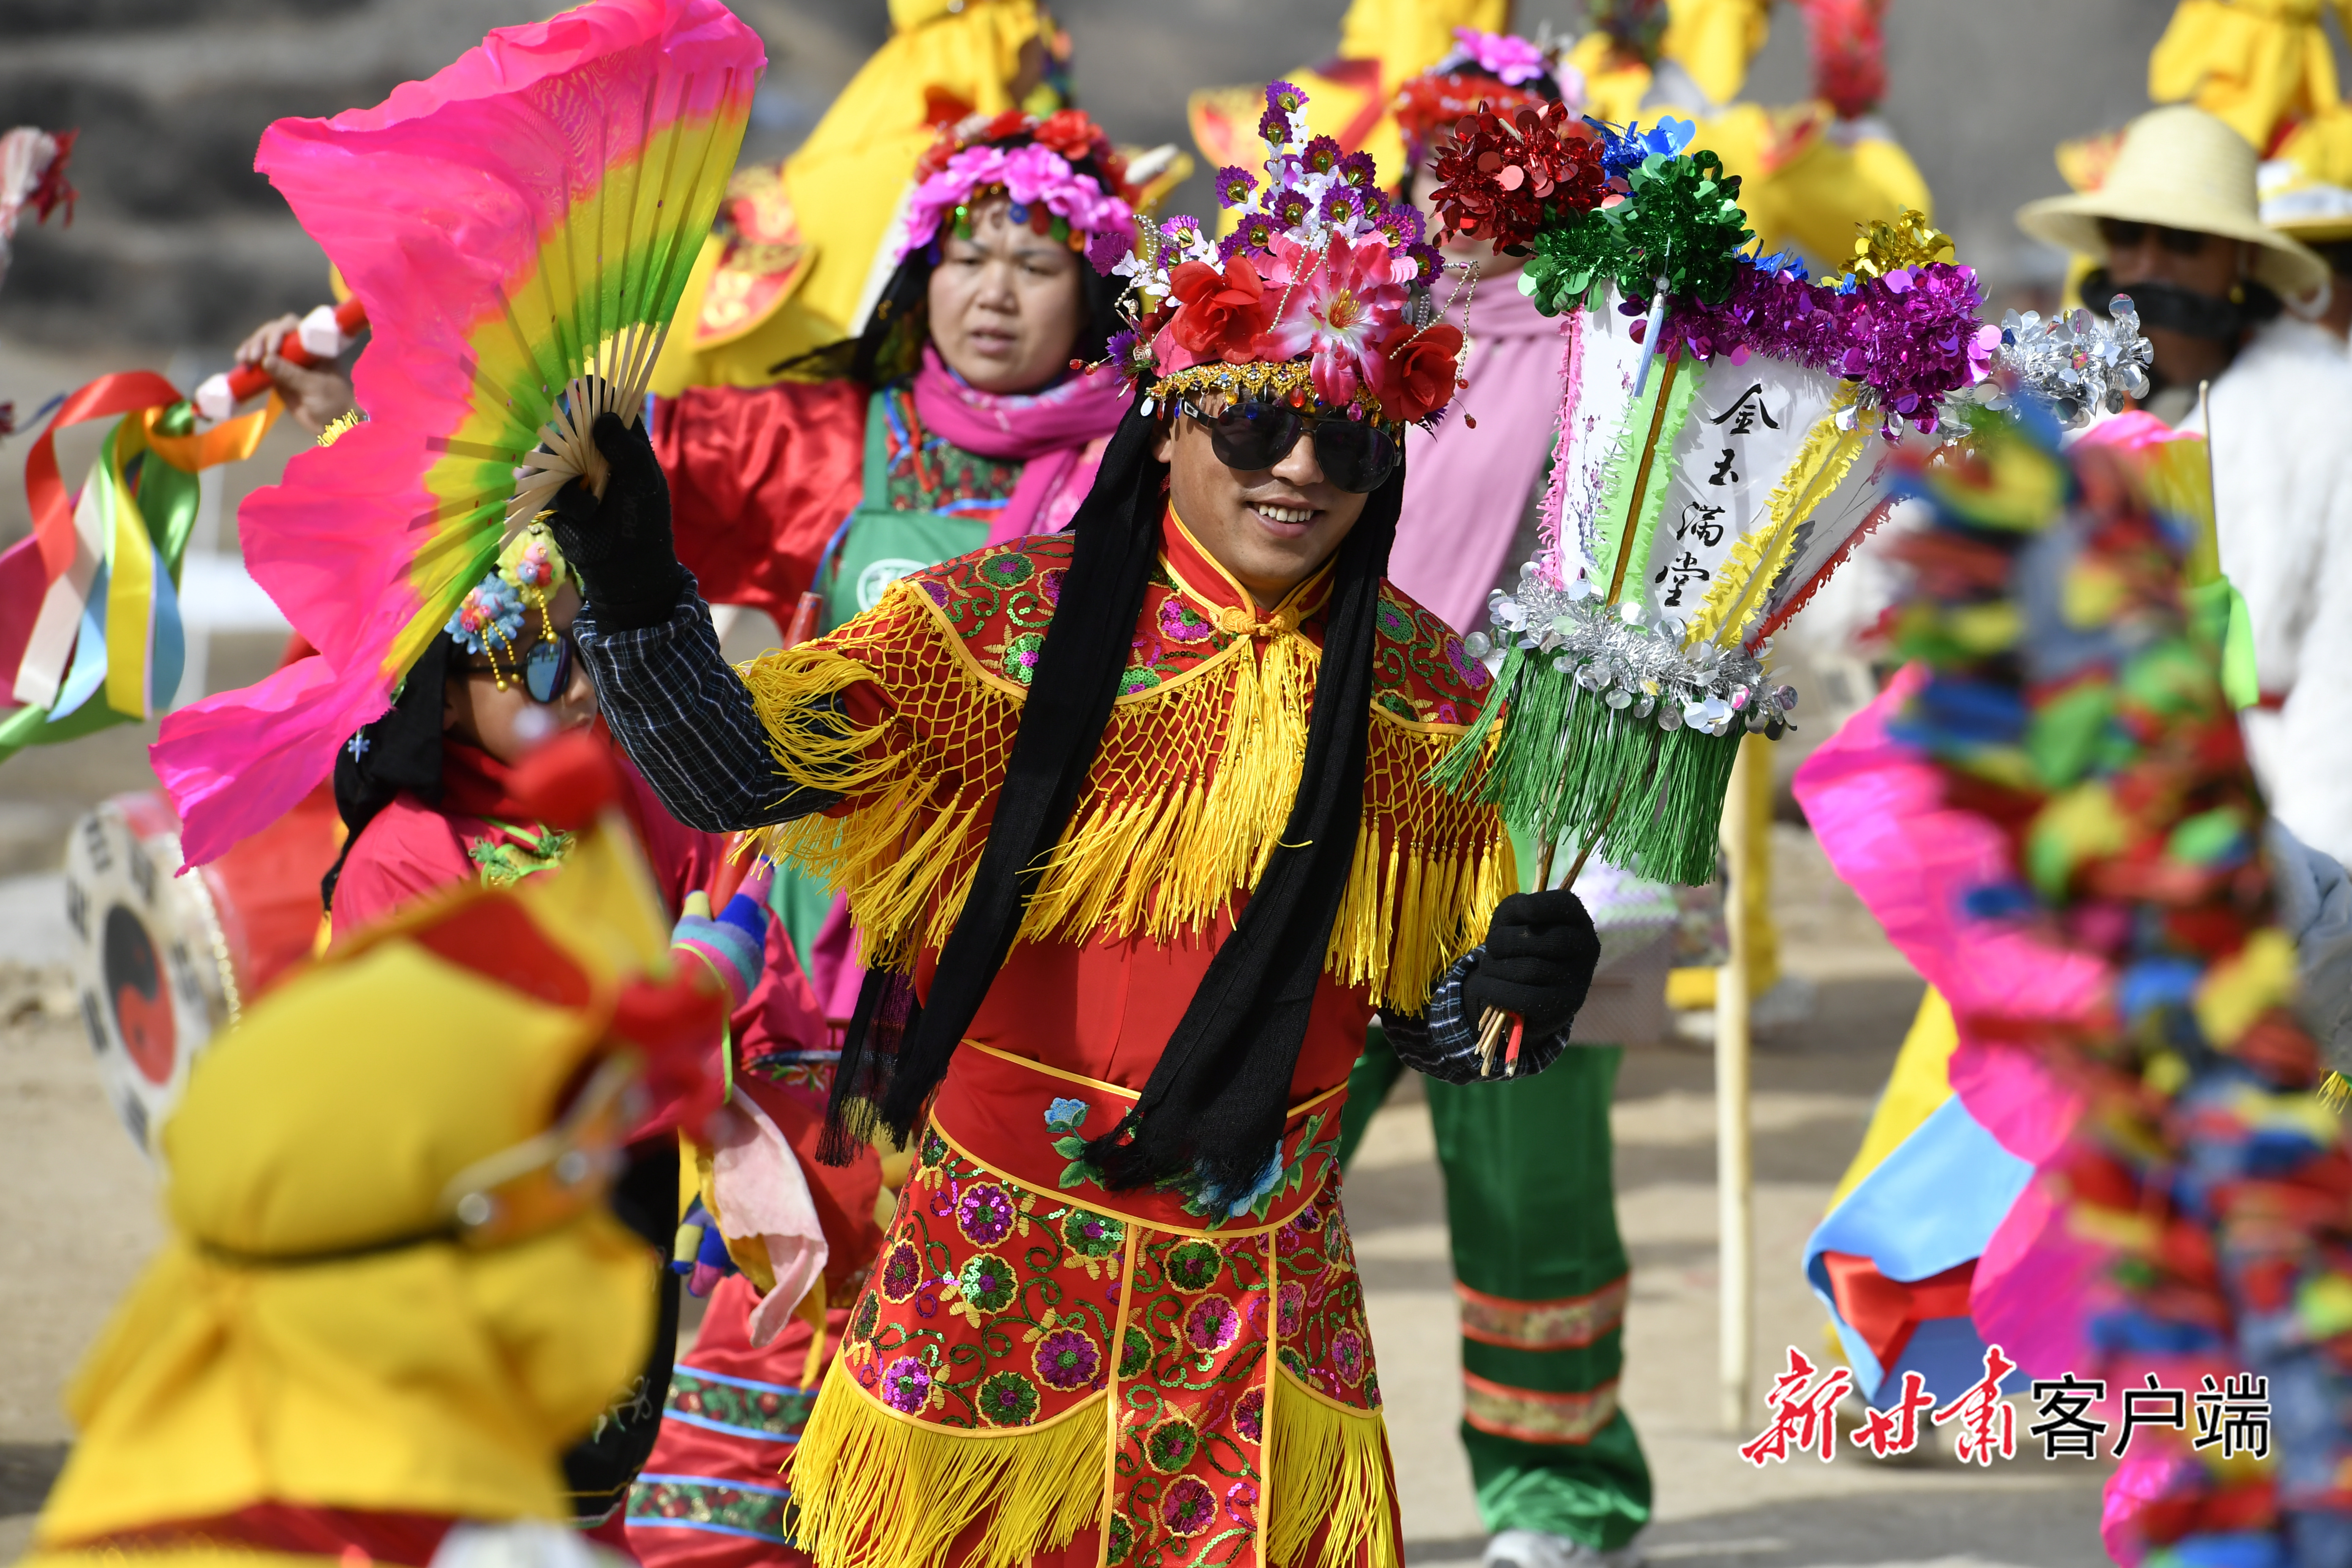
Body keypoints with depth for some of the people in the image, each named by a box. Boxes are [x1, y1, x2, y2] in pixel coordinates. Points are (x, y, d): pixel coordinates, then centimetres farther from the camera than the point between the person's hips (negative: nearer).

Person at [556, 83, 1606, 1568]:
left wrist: (1516, 987, -15)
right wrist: (635, 584, -33)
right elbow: (738, 773, -17)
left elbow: (1434, 1025, 8)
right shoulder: (1012, 624, -7)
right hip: (996, 1278, -2)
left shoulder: (1425, 690, 2)